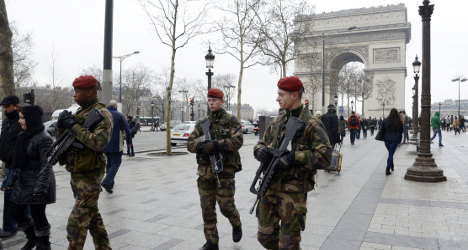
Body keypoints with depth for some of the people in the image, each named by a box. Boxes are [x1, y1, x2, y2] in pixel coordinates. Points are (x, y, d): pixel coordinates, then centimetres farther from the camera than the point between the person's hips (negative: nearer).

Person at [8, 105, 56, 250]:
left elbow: (46, 165, -20)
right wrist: (13, 179, 18)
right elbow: (20, 162, 18)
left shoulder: (44, 139, -17)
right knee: (14, 211, 12)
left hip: (37, 183, -9)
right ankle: (32, 237, 34)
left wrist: (40, 187, -24)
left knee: (38, 215, 1)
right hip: (23, 182, 9)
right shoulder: (23, 136, 10)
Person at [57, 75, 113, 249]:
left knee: (77, 222, -5)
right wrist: (61, 124, -4)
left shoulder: (102, 114, -12)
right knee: (92, 216, 16)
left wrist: (73, 126, -20)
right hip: (76, 174, 9)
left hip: (89, 175, -9)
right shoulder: (79, 113, 14)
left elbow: (99, 142, -27)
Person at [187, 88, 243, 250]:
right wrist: (202, 146, -18)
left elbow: (237, 141, -16)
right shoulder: (202, 123, 11)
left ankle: (236, 224, 31)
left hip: (225, 170, -4)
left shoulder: (231, 121, -1)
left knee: (226, 205, -3)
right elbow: (190, 143, 5)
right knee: (207, 208, 6)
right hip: (205, 170, 4)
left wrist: (214, 145, -24)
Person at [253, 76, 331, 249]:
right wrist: (261, 151, -9)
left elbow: (325, 157, -16)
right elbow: (261, 144, 15)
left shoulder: (311, 124, -9)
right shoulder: (277, 121, 10)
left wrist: (294, 157, -25)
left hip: (293, 191, -6)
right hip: (270, 186, 6)